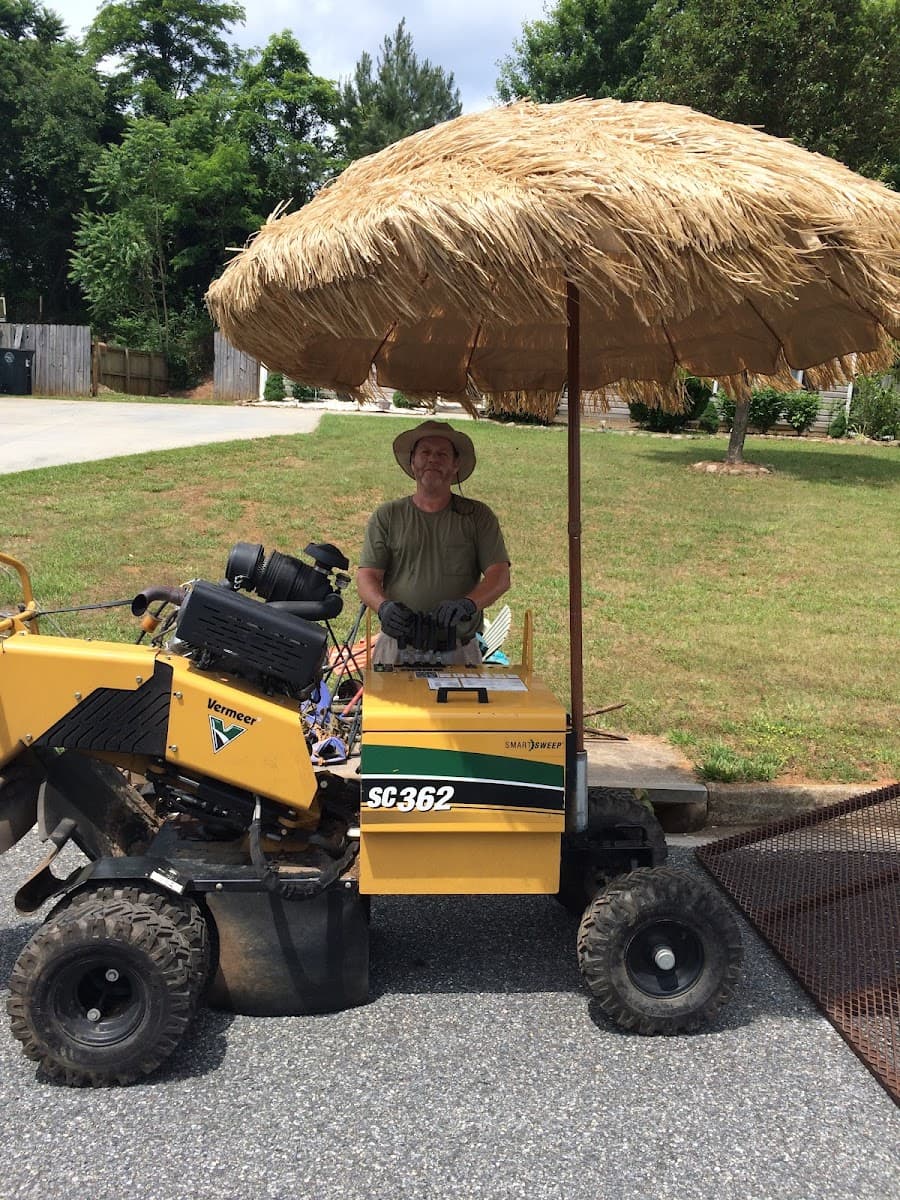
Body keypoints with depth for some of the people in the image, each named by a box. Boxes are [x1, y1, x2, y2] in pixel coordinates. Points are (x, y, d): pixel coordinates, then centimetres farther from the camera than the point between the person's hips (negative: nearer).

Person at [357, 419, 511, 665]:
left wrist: (467, 604, -19)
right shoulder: (387, 516, 13)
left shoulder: (477, 516, 11)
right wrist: (383, 606, -17)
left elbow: (500, 576, 1)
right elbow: (366, 576, 5)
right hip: (397, 644, 0)